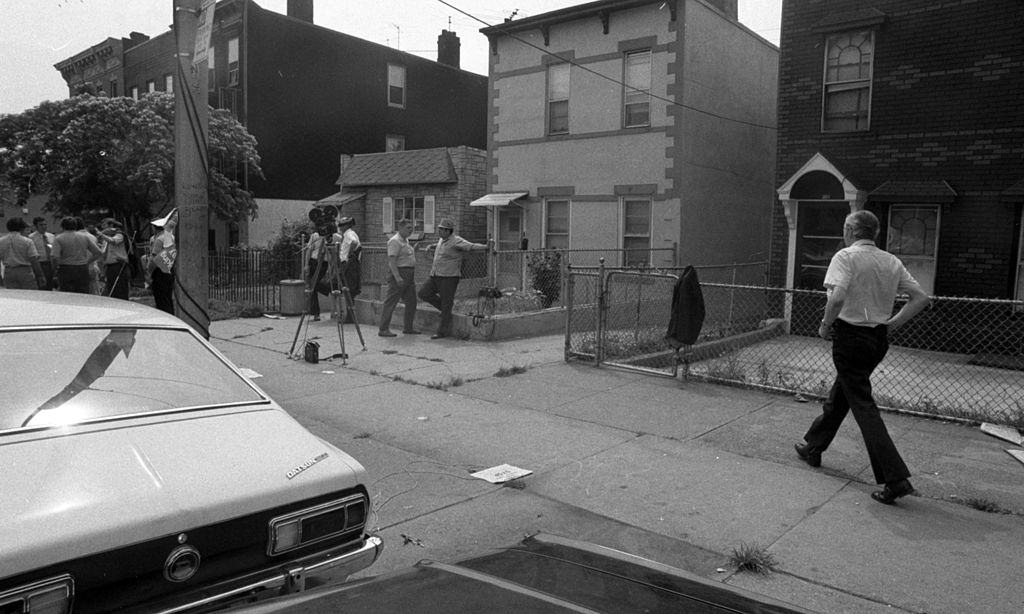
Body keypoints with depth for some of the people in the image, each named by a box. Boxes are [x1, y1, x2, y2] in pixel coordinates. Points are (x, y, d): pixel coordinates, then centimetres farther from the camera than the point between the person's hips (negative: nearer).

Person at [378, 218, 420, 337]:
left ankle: (408, 327, 22)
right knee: (391, 301, -7)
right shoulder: (395, 241, -12)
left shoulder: (406, 240, 18)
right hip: (399, 273, -10)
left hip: (409, 274, 10)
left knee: (411, 301, 12)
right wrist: (397, 277, -27)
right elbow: (391, 260, -21)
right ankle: (383, 329, -4)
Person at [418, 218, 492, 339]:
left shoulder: (456, 241, -15)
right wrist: (432, 246, 28)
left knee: (445, 305, -3)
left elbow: (472, 246, -28)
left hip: (449, 277, -9)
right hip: (436, 275, 9)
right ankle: (446, 305, 20)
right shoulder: (442, 239, 12)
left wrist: (486, 246, -43)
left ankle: (443, 331, 7)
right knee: (423, 294, 5)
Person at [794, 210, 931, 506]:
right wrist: (892, 324, 11)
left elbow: (838, 296, -27)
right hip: (879, 338, 8)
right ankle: (813, 447, 39)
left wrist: (826, 325, -12)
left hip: (850, 335, -7)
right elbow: (921, 298, 8)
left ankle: (896, 478, -8)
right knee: (839, 395, 22)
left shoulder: (846, 257, -12)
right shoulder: (891, 262, 8)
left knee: (863, 405, -4)